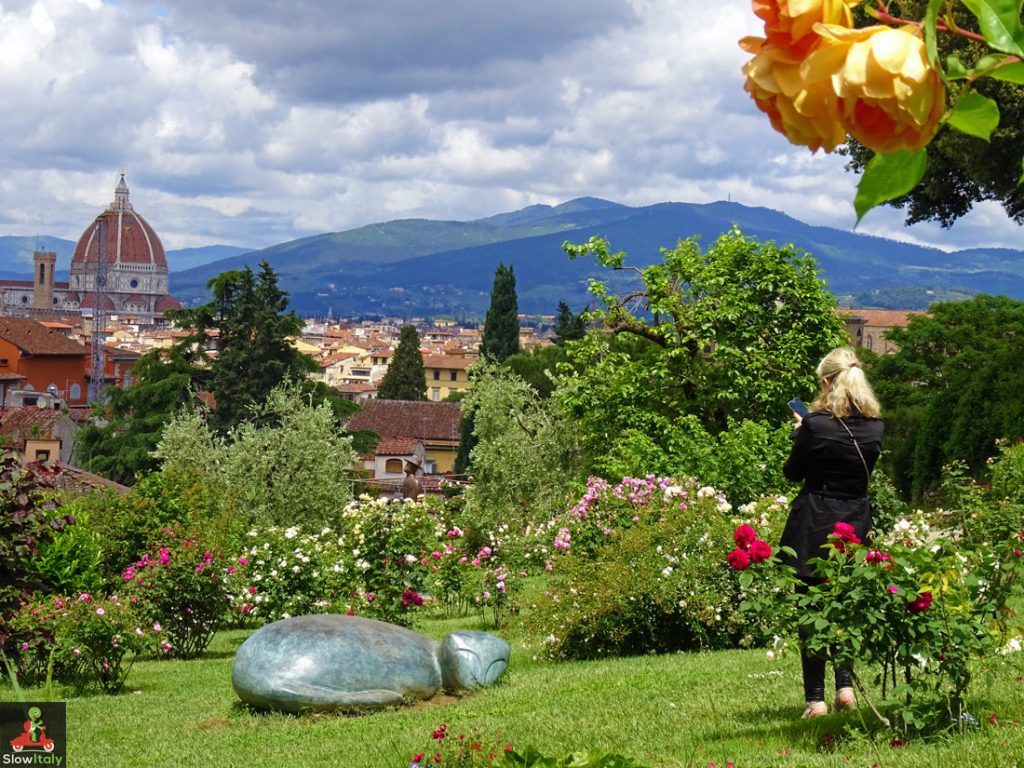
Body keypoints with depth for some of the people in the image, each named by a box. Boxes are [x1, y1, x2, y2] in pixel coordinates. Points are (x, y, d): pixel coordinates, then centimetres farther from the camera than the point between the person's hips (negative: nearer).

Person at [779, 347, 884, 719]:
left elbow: (792, 472, -3)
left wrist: (800, 434, 13)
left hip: (814, 524, -4)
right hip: (857, 521, 4)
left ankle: (815, 698, 2)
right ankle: (845, 686, 8)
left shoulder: (816, 424, -15)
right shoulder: (875, 427, -2)